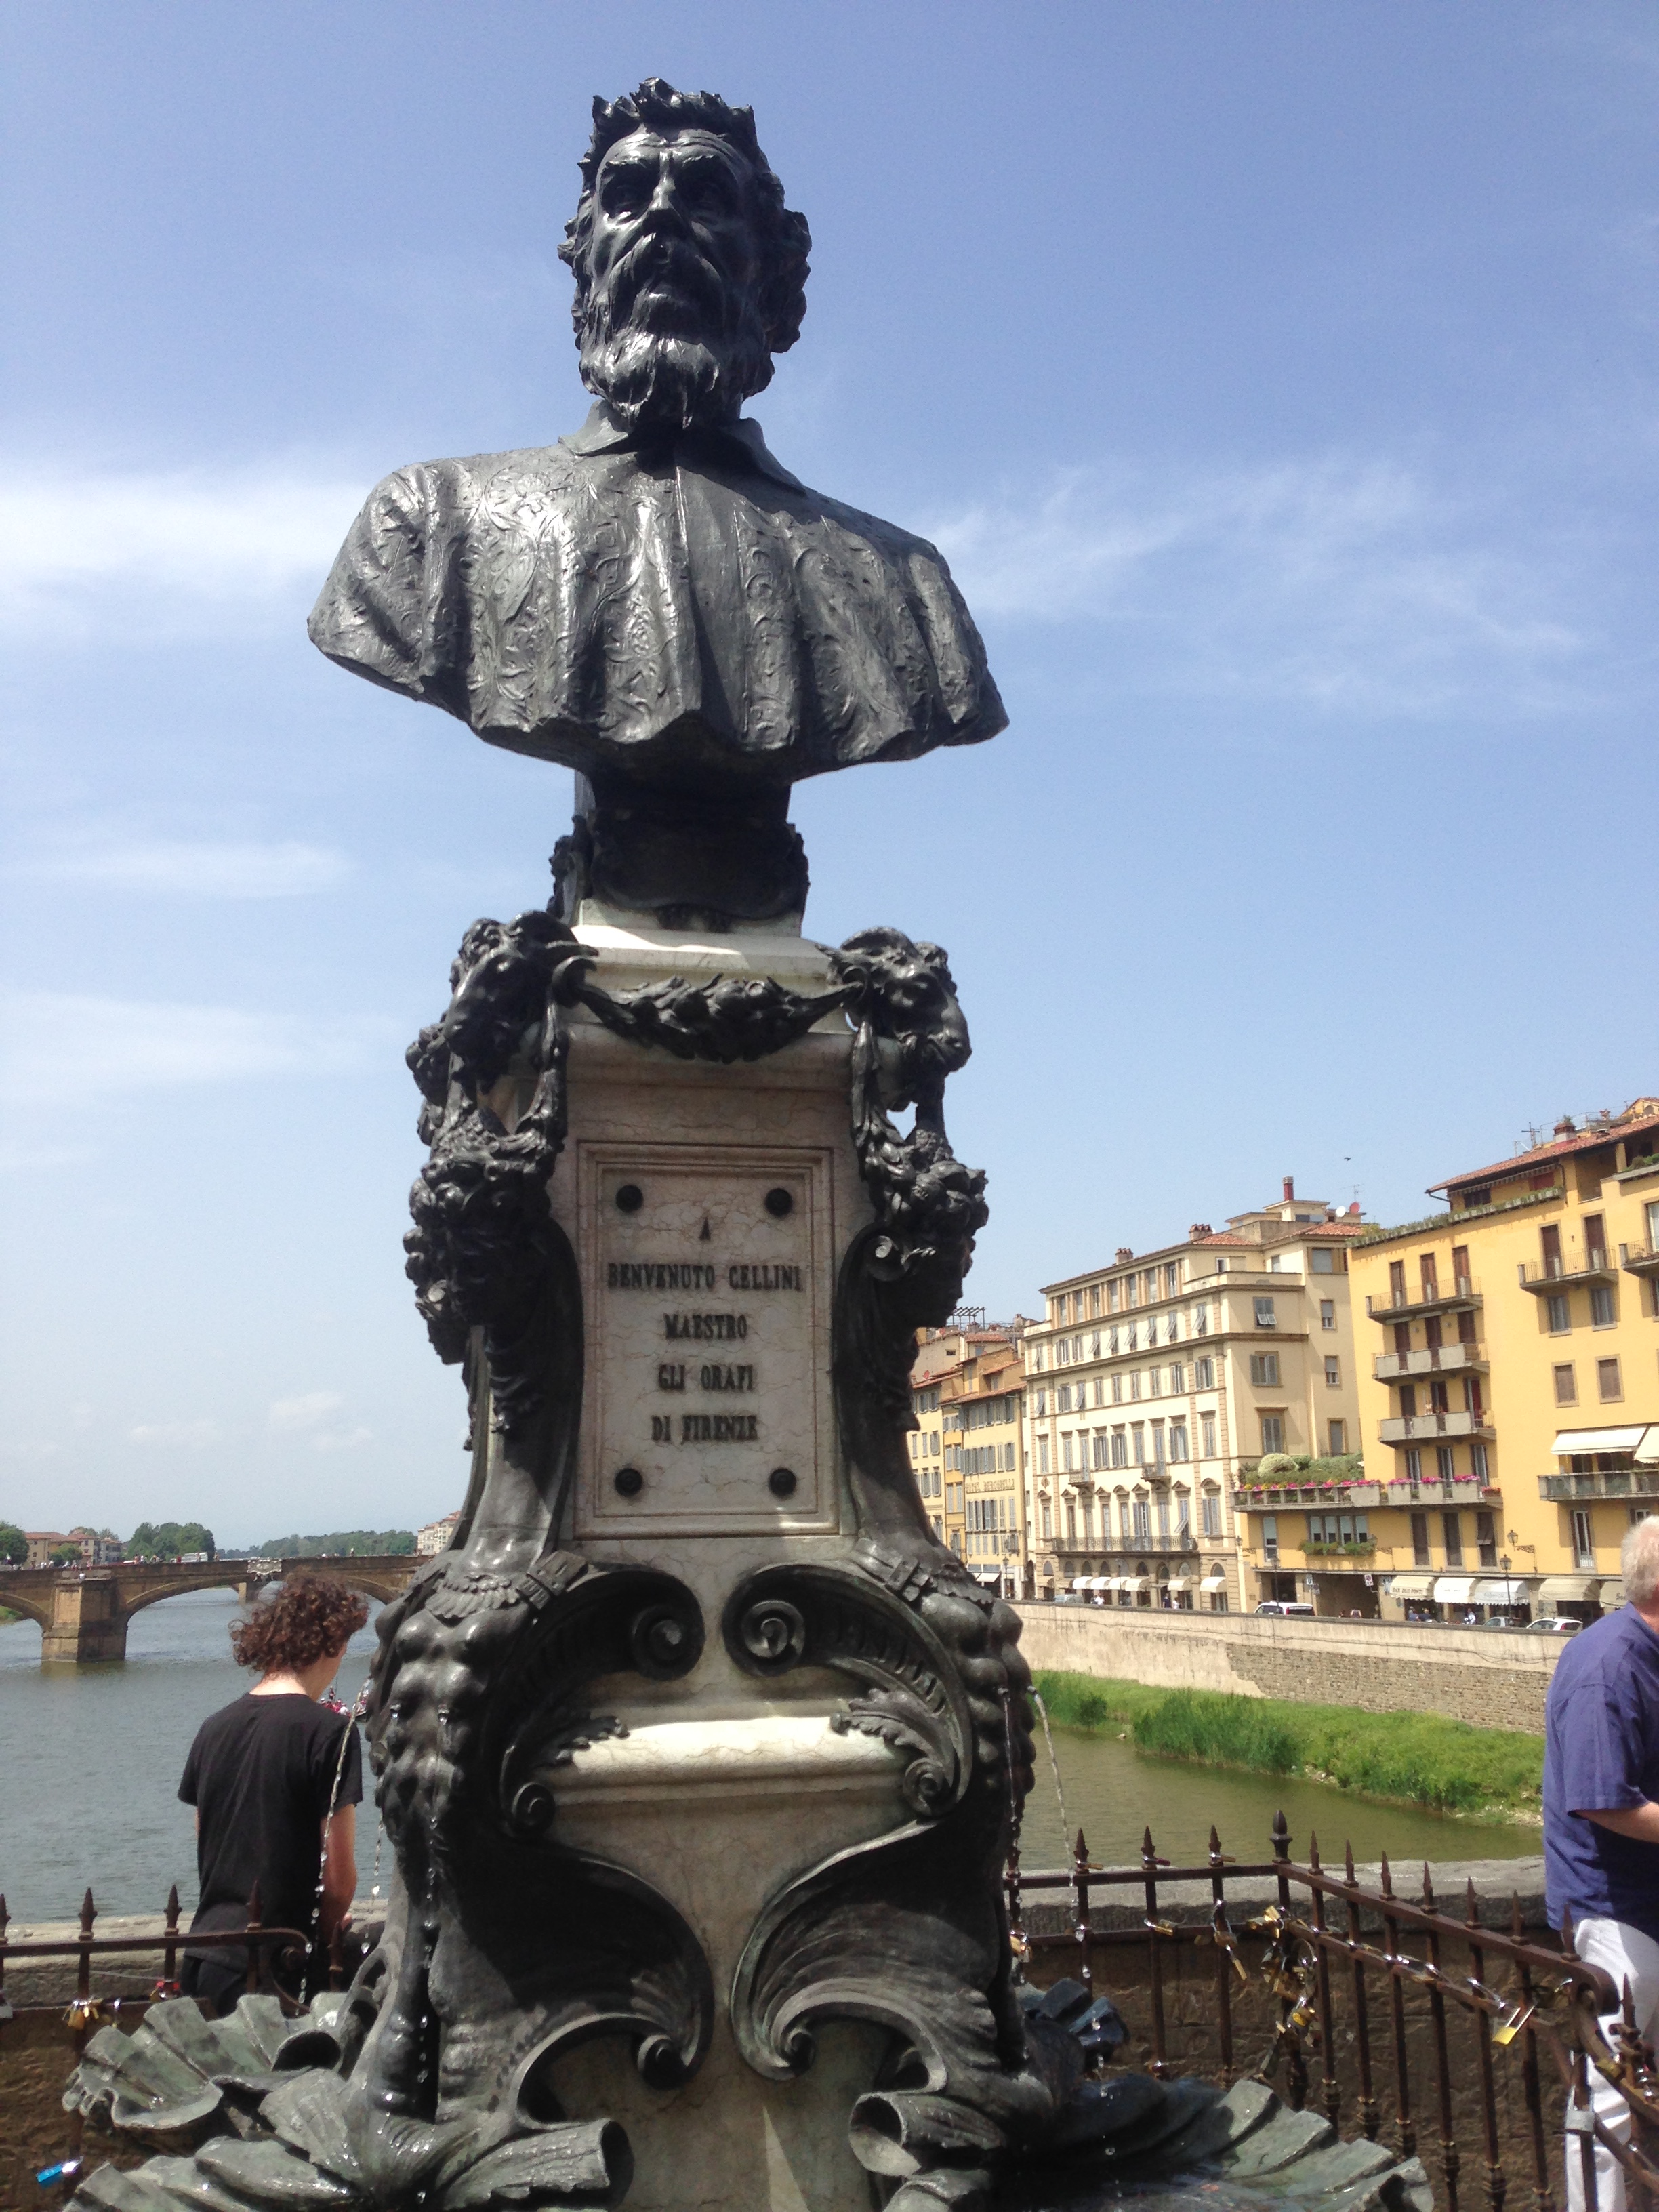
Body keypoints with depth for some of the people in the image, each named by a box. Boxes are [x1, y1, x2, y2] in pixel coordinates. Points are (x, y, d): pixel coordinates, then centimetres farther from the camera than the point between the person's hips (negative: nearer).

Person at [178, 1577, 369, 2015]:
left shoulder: (214, 1726, 8)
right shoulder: (329, 1730, -11)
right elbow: (340, 1877, -11)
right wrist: (325, 1930, 9)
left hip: (202, 1959, 7)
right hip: (268, 1968, -6)